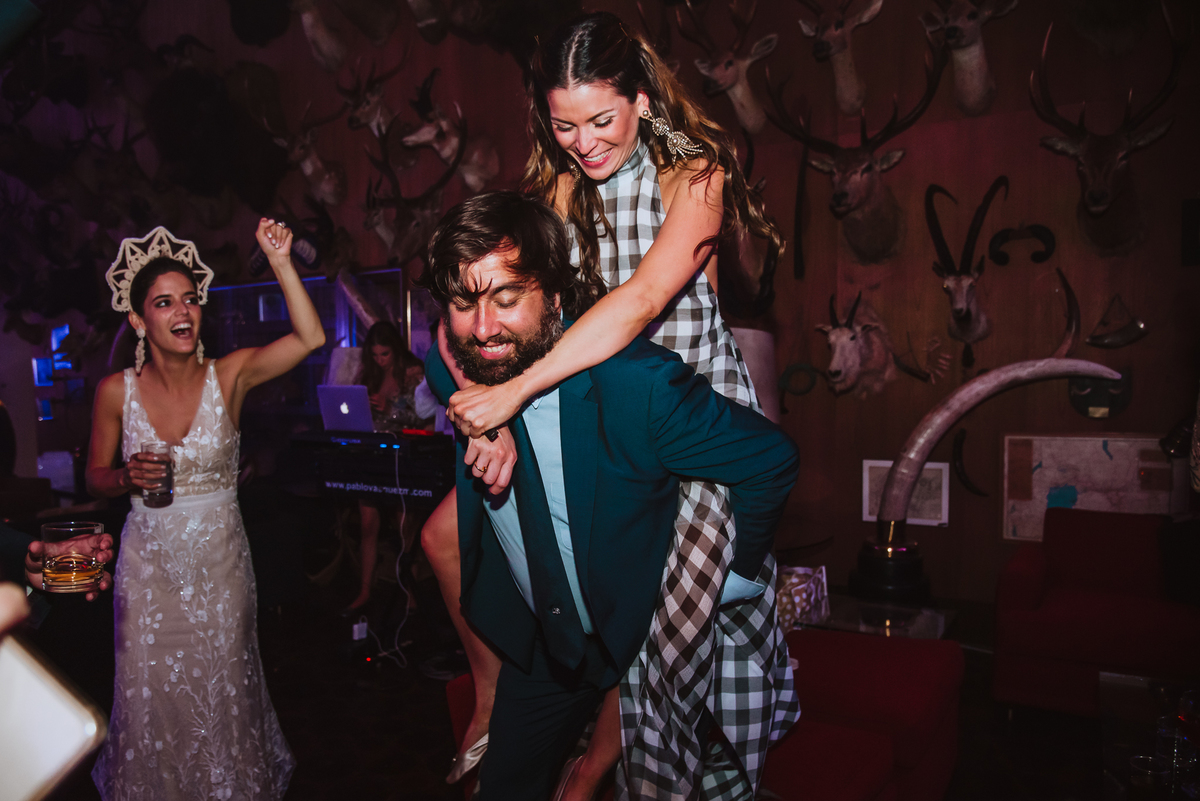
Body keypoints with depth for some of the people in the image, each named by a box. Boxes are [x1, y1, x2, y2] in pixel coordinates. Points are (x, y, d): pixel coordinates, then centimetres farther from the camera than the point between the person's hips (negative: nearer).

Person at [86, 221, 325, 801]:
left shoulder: (230, 376, -8)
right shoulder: (116, 391, -6)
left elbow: (310, 337, -22)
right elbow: (95, 478, 6)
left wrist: (280, 261, -28)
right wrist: (128, 477, -16)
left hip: (220, 562, 0)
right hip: (147, 563, 1)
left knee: (222, 690, 13)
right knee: (153, 693, 13)